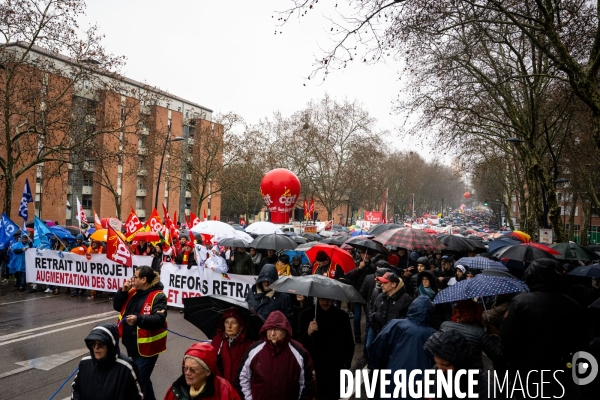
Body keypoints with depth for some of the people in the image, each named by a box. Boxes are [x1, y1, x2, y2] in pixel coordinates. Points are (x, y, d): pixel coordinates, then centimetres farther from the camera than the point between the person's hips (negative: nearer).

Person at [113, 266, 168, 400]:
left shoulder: (158, 297, -19)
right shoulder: (133, 292, 7)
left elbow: (159, 320, -29)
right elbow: (117, 306, 11)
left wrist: (138, 319, -43)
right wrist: (123, 291, -5)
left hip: (146, 347, -8)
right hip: (132, 345, 8)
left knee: (139, 380, -2)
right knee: (142, 378, 23)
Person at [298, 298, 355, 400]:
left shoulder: (342, 316, 0)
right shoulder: (306, 315, -5)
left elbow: (349, 343, 11)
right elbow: (300, 343, -9)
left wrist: (346, 363, 4)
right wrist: (308, 333, -27)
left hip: (335, 371, 1)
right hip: (312, 369, -1)